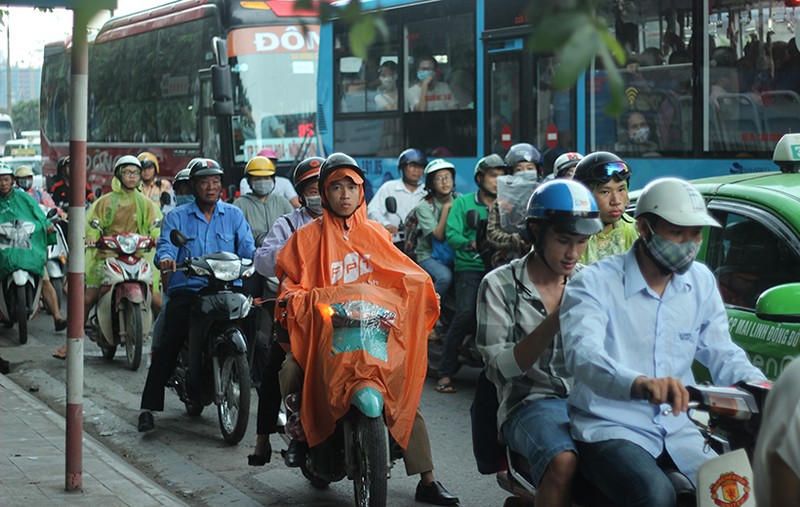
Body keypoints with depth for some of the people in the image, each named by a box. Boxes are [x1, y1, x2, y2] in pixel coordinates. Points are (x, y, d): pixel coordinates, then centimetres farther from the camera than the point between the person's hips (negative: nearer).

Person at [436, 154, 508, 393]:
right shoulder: (463, 202, 12)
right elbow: (451, 234, 0)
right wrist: (471, 243, -19)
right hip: (469, 266, -3)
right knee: (466, 313, -24)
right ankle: (446, 372, -15)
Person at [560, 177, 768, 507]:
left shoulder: (702, 282, 10)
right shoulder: (595, 284, -10)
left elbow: (722, 354, 12)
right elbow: (582, 353, -28)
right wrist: (640, 383, -48)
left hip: (677, 429, 6)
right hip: (610, 428, -6)